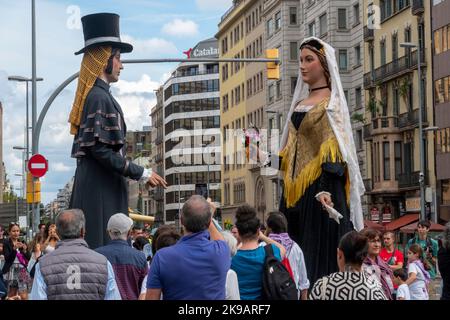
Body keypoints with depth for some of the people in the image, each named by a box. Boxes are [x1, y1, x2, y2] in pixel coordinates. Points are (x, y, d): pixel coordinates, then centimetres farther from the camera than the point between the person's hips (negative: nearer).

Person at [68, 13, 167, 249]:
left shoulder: (94, 95, 15)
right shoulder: (100, 97, -14)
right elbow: (99, 149, -21)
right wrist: (141, 174, -14)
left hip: (95, 184, 10)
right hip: (101, 186, -10)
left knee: (94, 249, 9)